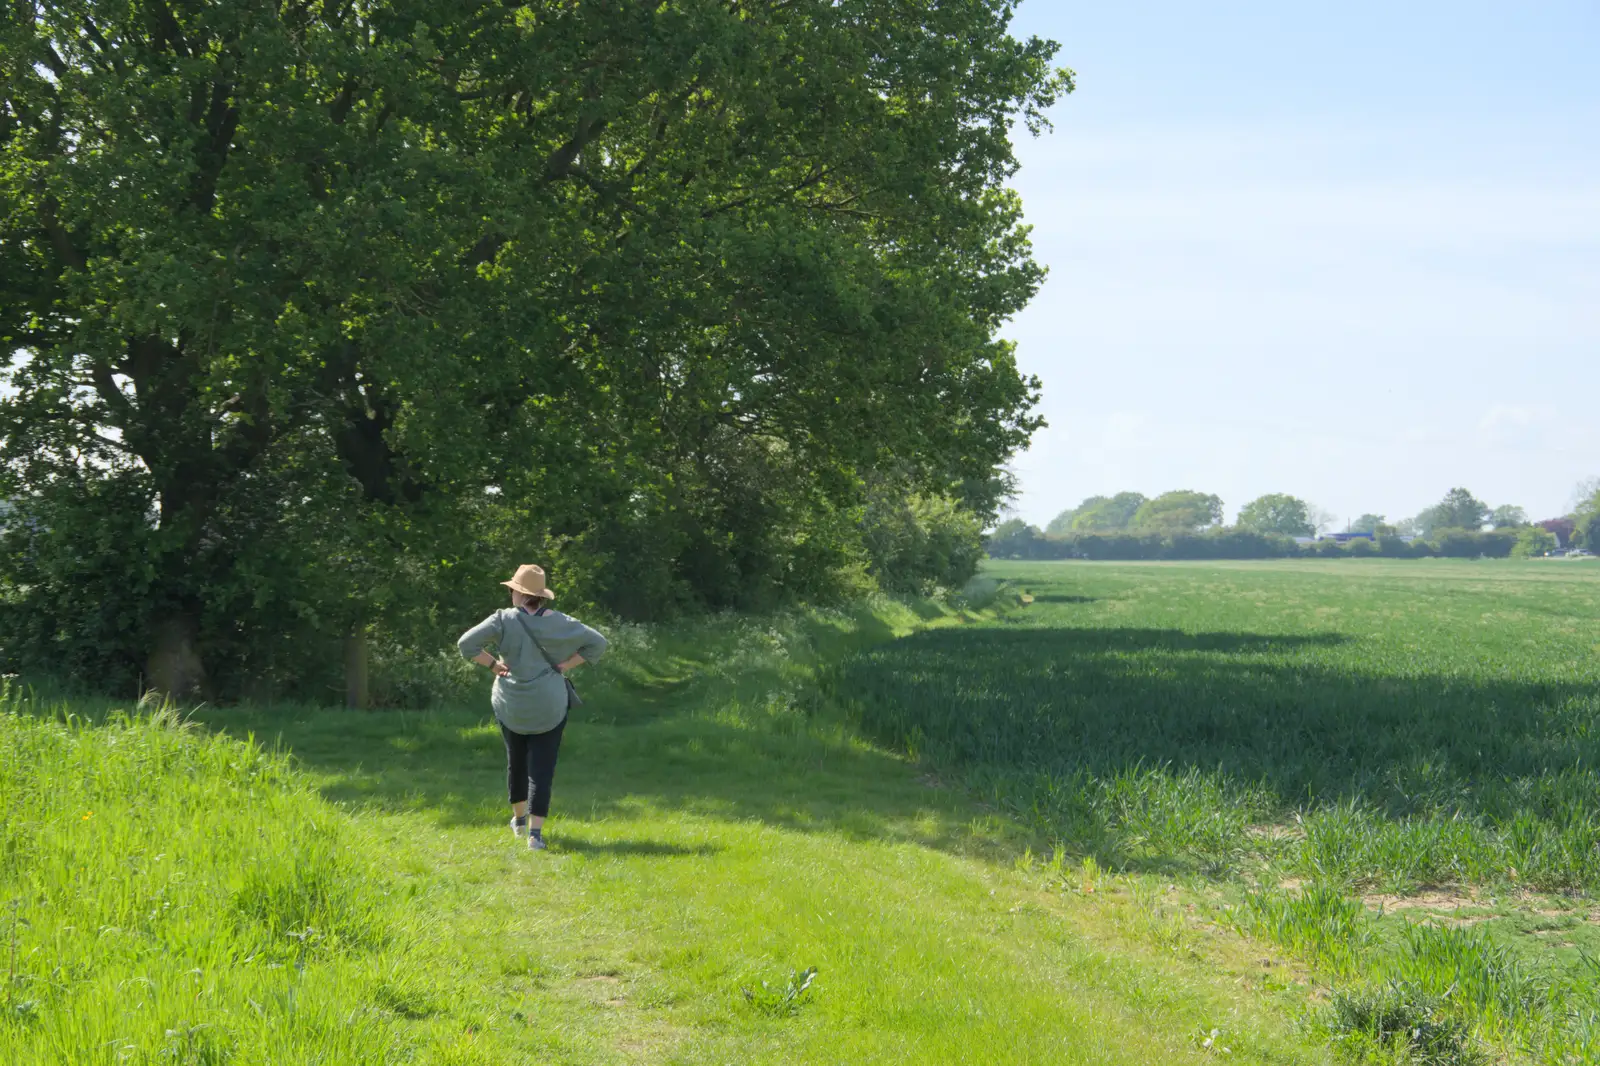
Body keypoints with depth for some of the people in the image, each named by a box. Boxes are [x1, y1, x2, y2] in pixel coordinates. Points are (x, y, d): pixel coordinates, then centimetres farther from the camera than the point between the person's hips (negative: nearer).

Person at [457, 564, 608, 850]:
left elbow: (467, 644, -18)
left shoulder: (504, 619, -11)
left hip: (511, 706, 0)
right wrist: (565, 665, -2)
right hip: (549, 706, 0)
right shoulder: (558, 622, -6)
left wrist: (493, 665, -7)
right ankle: (535, 832, -9)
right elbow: (597, 643, -5)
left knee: (516, 761, 22)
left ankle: (520, 818, 39)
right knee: (542, 768, 2)